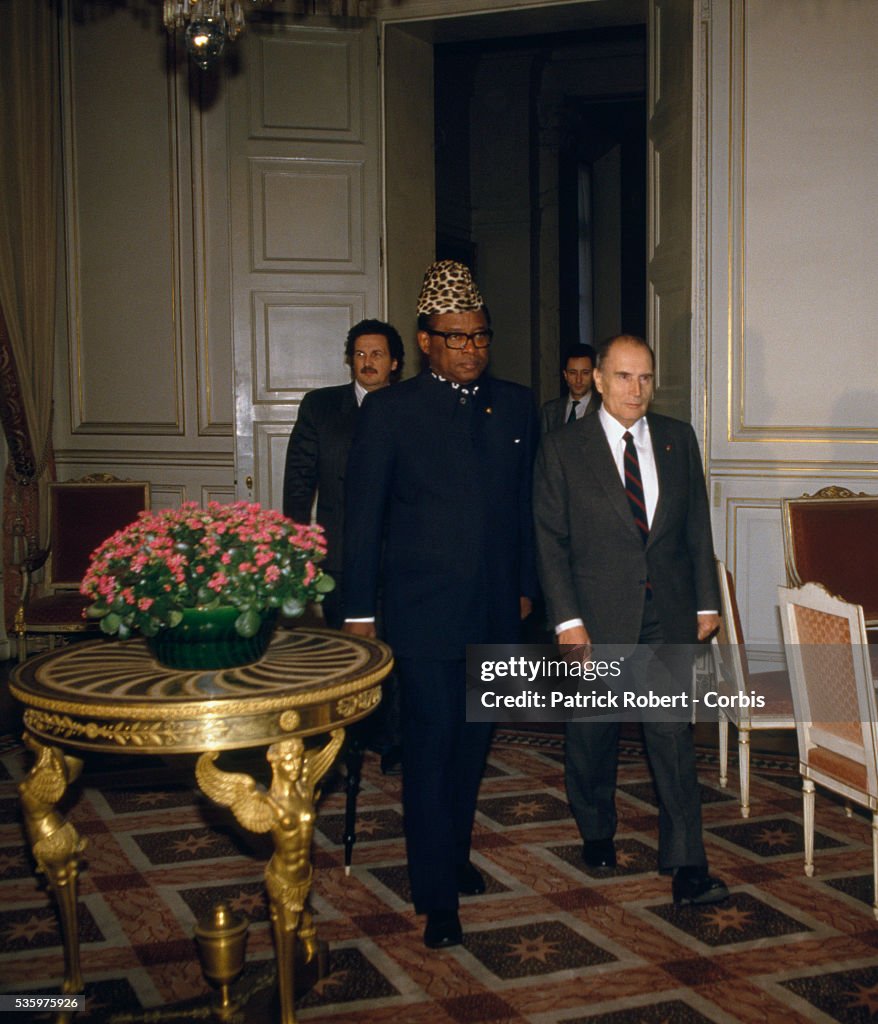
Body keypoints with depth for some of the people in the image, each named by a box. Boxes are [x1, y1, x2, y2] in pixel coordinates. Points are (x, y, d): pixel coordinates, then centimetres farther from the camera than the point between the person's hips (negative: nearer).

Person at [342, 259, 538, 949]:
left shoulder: (516, 406, 9)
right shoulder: (390, 411, -3)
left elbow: (527, 504, 14)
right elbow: (363, 516, -2)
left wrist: (526, 586, 12)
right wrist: (359, 609, -3)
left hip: (495, 610, 4)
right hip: (424, 609, -4)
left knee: (474, 740, 14)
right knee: (431, 744, -3)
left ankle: (455, 852, 34)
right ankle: (438, 896, 5)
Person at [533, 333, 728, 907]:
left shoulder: (679, 440, 7)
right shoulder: (563, 450, -3)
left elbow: (698, 528, 10)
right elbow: (551, 542, -5)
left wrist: (707, 602, 7)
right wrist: (568, 621, -11)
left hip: (669, 614, 2)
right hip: (597, 616, -1)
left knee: (675, 737, -2)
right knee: (593, 737, 12)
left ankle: (688, 868, 2)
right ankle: (597, 836, 34)